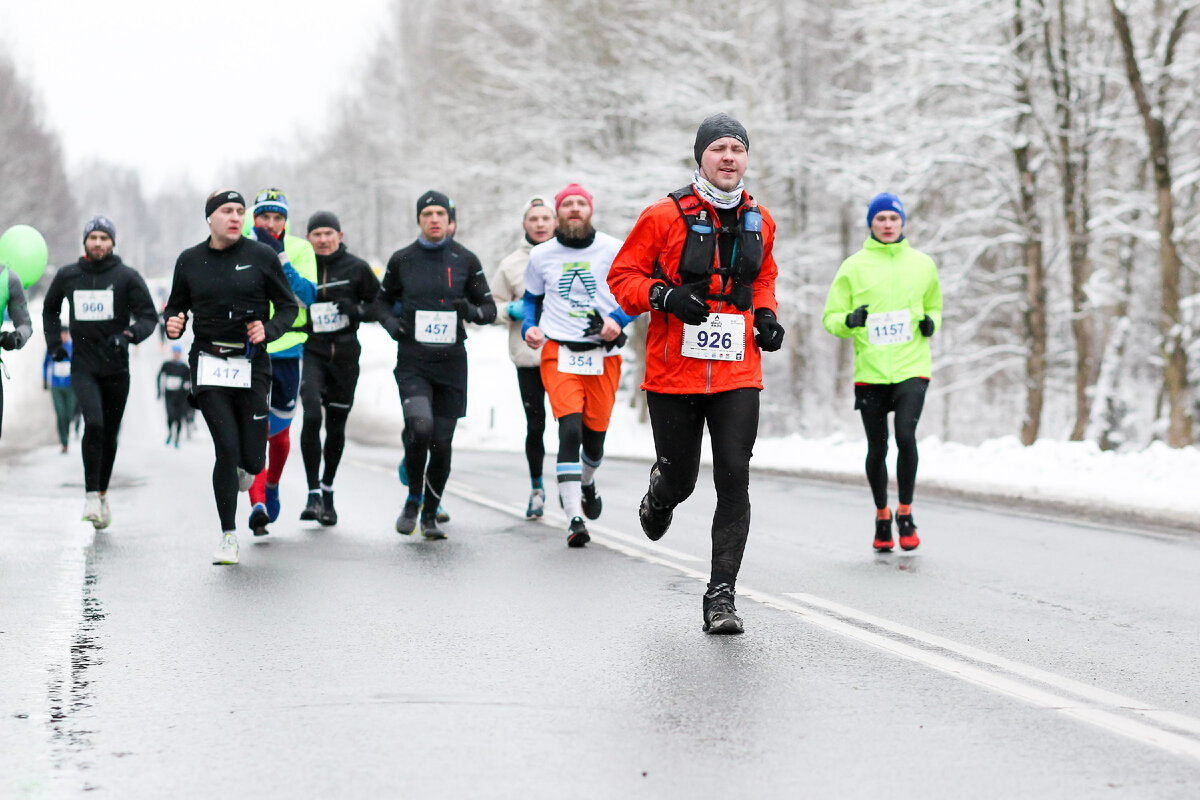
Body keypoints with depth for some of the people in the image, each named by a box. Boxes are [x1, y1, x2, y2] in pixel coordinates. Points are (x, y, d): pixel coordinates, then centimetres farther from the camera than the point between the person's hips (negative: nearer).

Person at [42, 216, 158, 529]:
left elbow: (149, 316, -3)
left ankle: (102, 494, 27)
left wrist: (128, 335, -21)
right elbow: (50, 309, 23)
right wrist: (54, 343, 13)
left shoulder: (127, 277, -3)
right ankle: (91, 494, -13)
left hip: (116, 366, 0)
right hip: (82, 365, 0)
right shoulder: (67, 276, 4)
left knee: (110, 433, 9)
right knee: (94, 423, -21)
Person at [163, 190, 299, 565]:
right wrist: (173, 324, -6)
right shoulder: (189, 261, 5)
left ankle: (243, 469, 40)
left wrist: (268, 330, -15)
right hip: (208, 365, 0)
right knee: (227, 448, -12)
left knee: (253, 460, -1)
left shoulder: (261, 256, 0)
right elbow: (176, 308, 17)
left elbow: (289, 306, 5)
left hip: (251, 365, 0)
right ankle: (228, 537, 2)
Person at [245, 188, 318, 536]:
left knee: (280, 431, 14)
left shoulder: (300, 249, 0)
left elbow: (308, 295, -12)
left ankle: (272, 487, 40)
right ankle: (257, 504, -19)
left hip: (287, 351, 1)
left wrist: (280, 259, -21)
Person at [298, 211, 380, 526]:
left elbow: (380, 304, 8)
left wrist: (357, 311, -11)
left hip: (345, 354, 1)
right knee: (311, 416, -19)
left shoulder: (356, 268, 1)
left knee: (336, 424, 9)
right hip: (310, 351, -1)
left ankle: (327, 491, 28)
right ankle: (313, 494, -15)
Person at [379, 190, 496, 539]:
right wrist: (390, 322, -3)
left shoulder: (465, 260, 4)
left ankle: (430, 514, 23)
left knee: (442, 443, 3)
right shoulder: (402, 260, 4)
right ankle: (413, 499, 0)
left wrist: (470, 310, -14)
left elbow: (489, 308, 9)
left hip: (451, 363, 1)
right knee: (419, 425, -24)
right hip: (412, 362, -1)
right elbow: (383, 300, 18)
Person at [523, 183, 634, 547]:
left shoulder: (613, 250, 1)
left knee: (595, 433, 7)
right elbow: (531, 298, 22)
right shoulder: (541, 255, 7)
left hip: (603, 354, 1)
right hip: (559, 352, 0)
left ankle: (586, 482, 44)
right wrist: (529, 327, 4)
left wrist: (619, 319, -11)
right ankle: (575, 519, -18)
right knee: (570, 429, -17)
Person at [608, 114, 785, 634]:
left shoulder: (759, 222, 9)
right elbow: (623, 277, -1)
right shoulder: (666, 216, -5)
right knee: (679, 479, 7)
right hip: (674, 371, -2)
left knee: (734, 479, -9)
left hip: (738, 372, 2)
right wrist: (665, 297, -19)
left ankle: (721, 596, -5)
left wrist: (765, 315, 8)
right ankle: (658, 499, 47)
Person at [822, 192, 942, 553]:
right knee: (877, 449, 6)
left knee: (906, 435, -19)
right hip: (870, 371, 0)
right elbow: (831, 317, 5)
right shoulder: (854, 267, 4)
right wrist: (850, 320, -17)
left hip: (911, 368, 0)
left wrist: (931, 322, 2)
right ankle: (882, 516, 28)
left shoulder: (922, 264, 10)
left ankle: (906, 513, -2)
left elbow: (933, 306, 25)